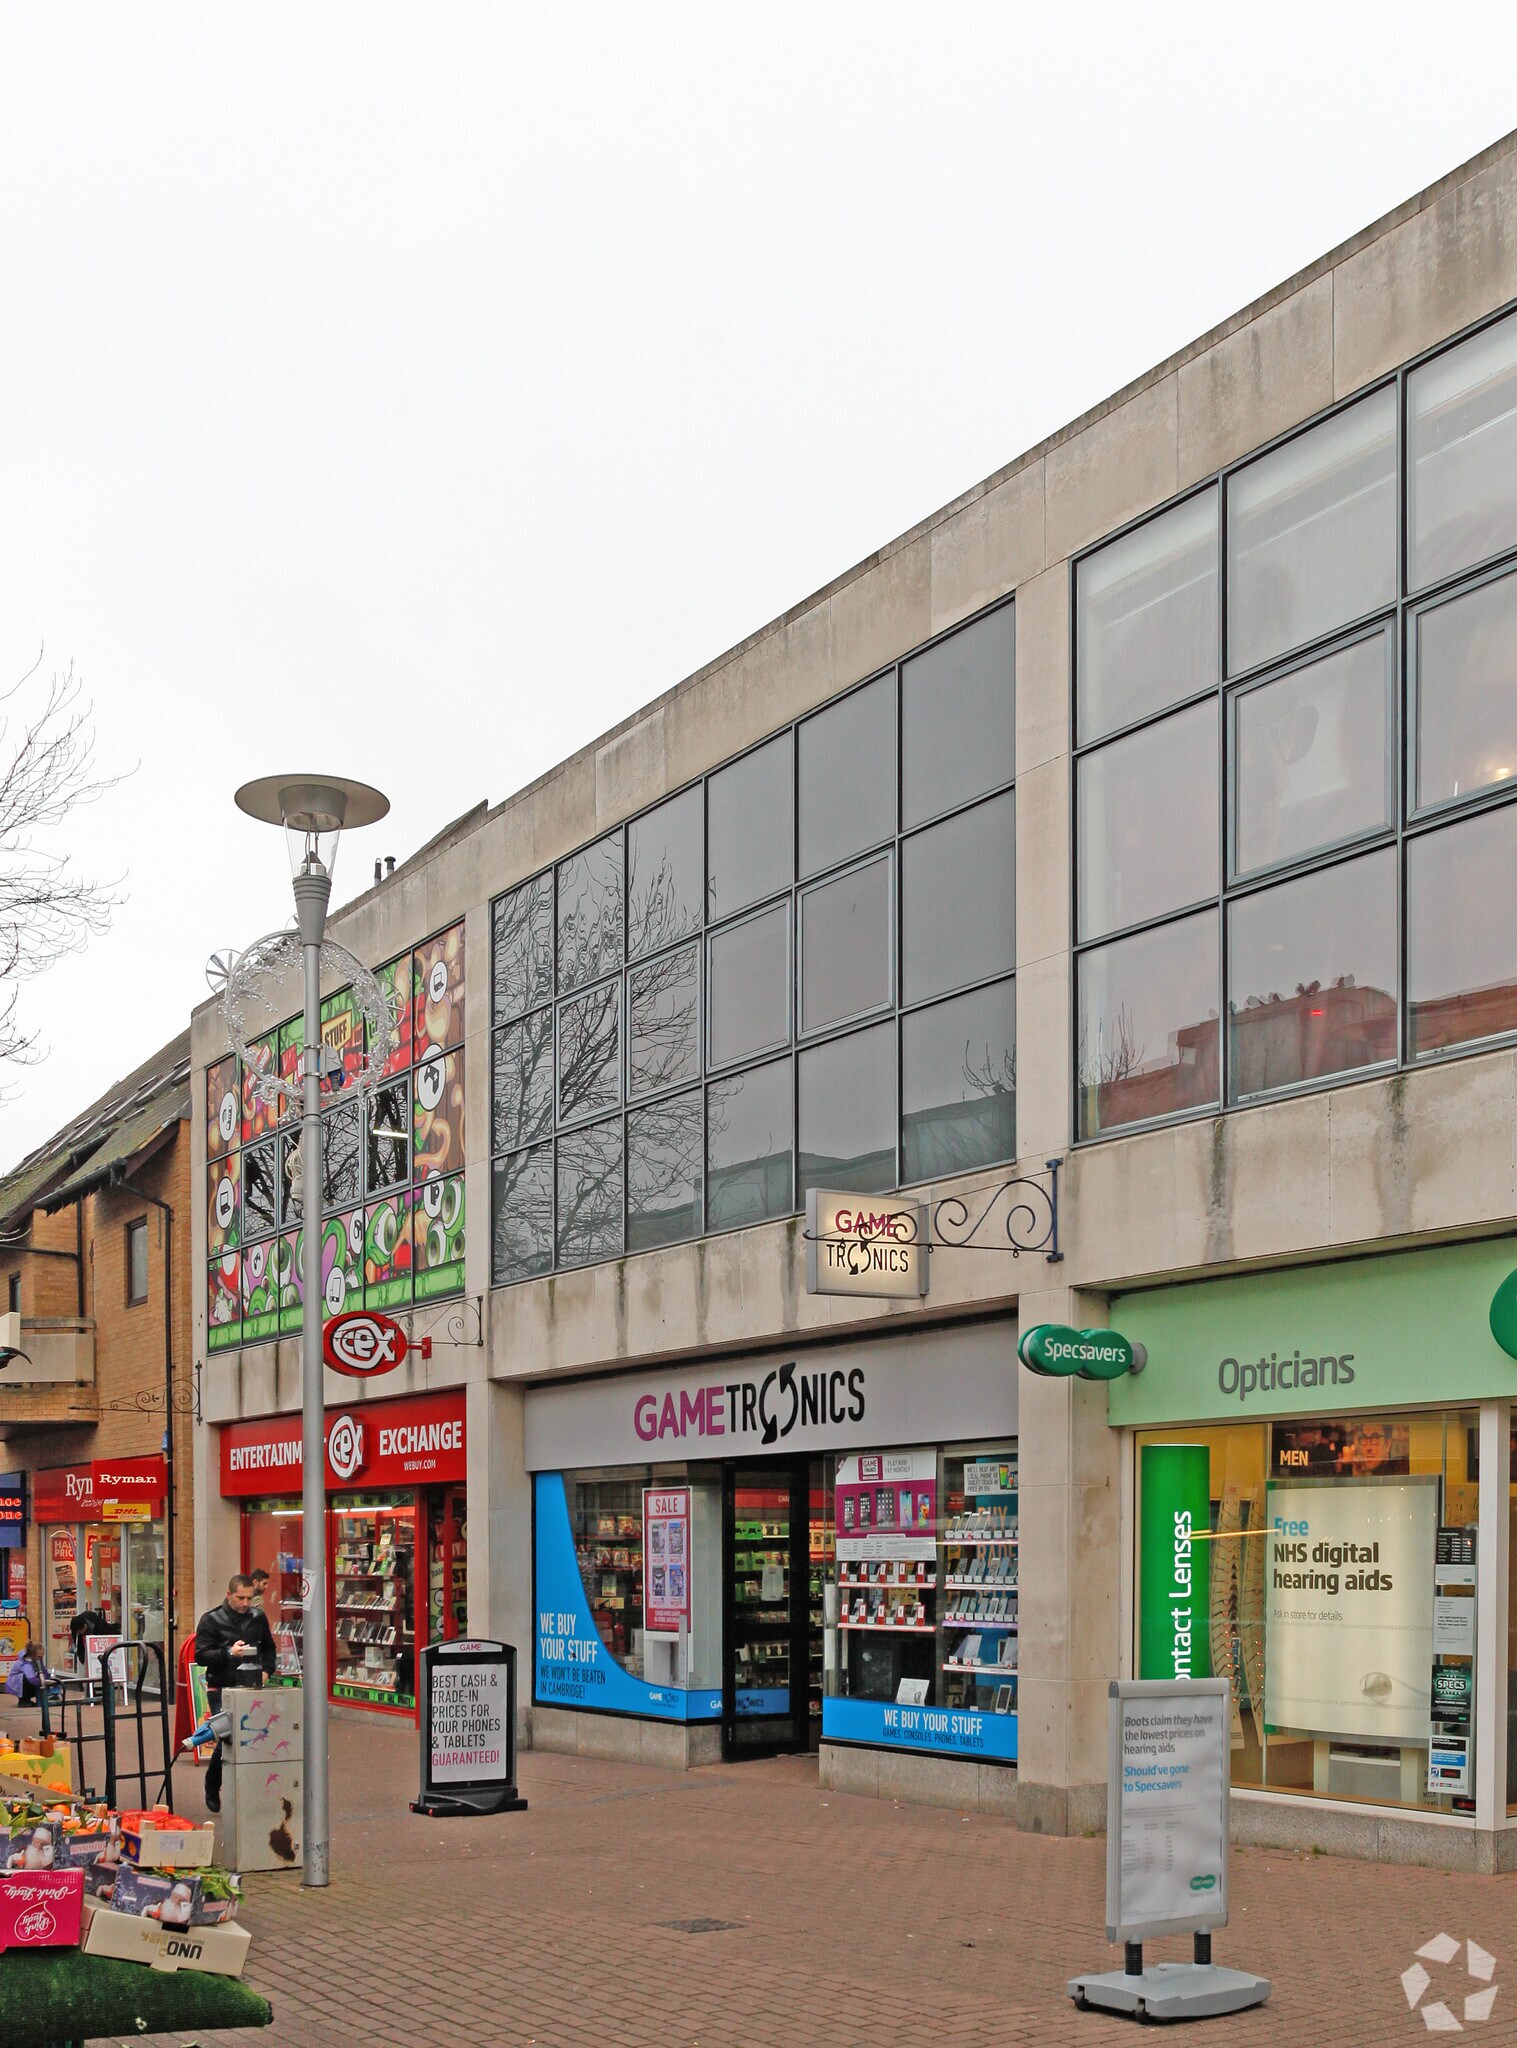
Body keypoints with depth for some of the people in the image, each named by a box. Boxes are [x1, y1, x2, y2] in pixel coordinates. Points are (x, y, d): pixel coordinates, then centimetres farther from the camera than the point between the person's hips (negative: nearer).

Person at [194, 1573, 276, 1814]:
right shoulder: (211, 1620, -2)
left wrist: (266, 1670, 6)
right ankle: (212, 1788, 13)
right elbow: (201, 1656, -9)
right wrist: (228, 1653, -24)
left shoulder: (257, 1618, 11)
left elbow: (269, 1649, 24)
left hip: (252, 1689, 4)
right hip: (222, 1689, -4)